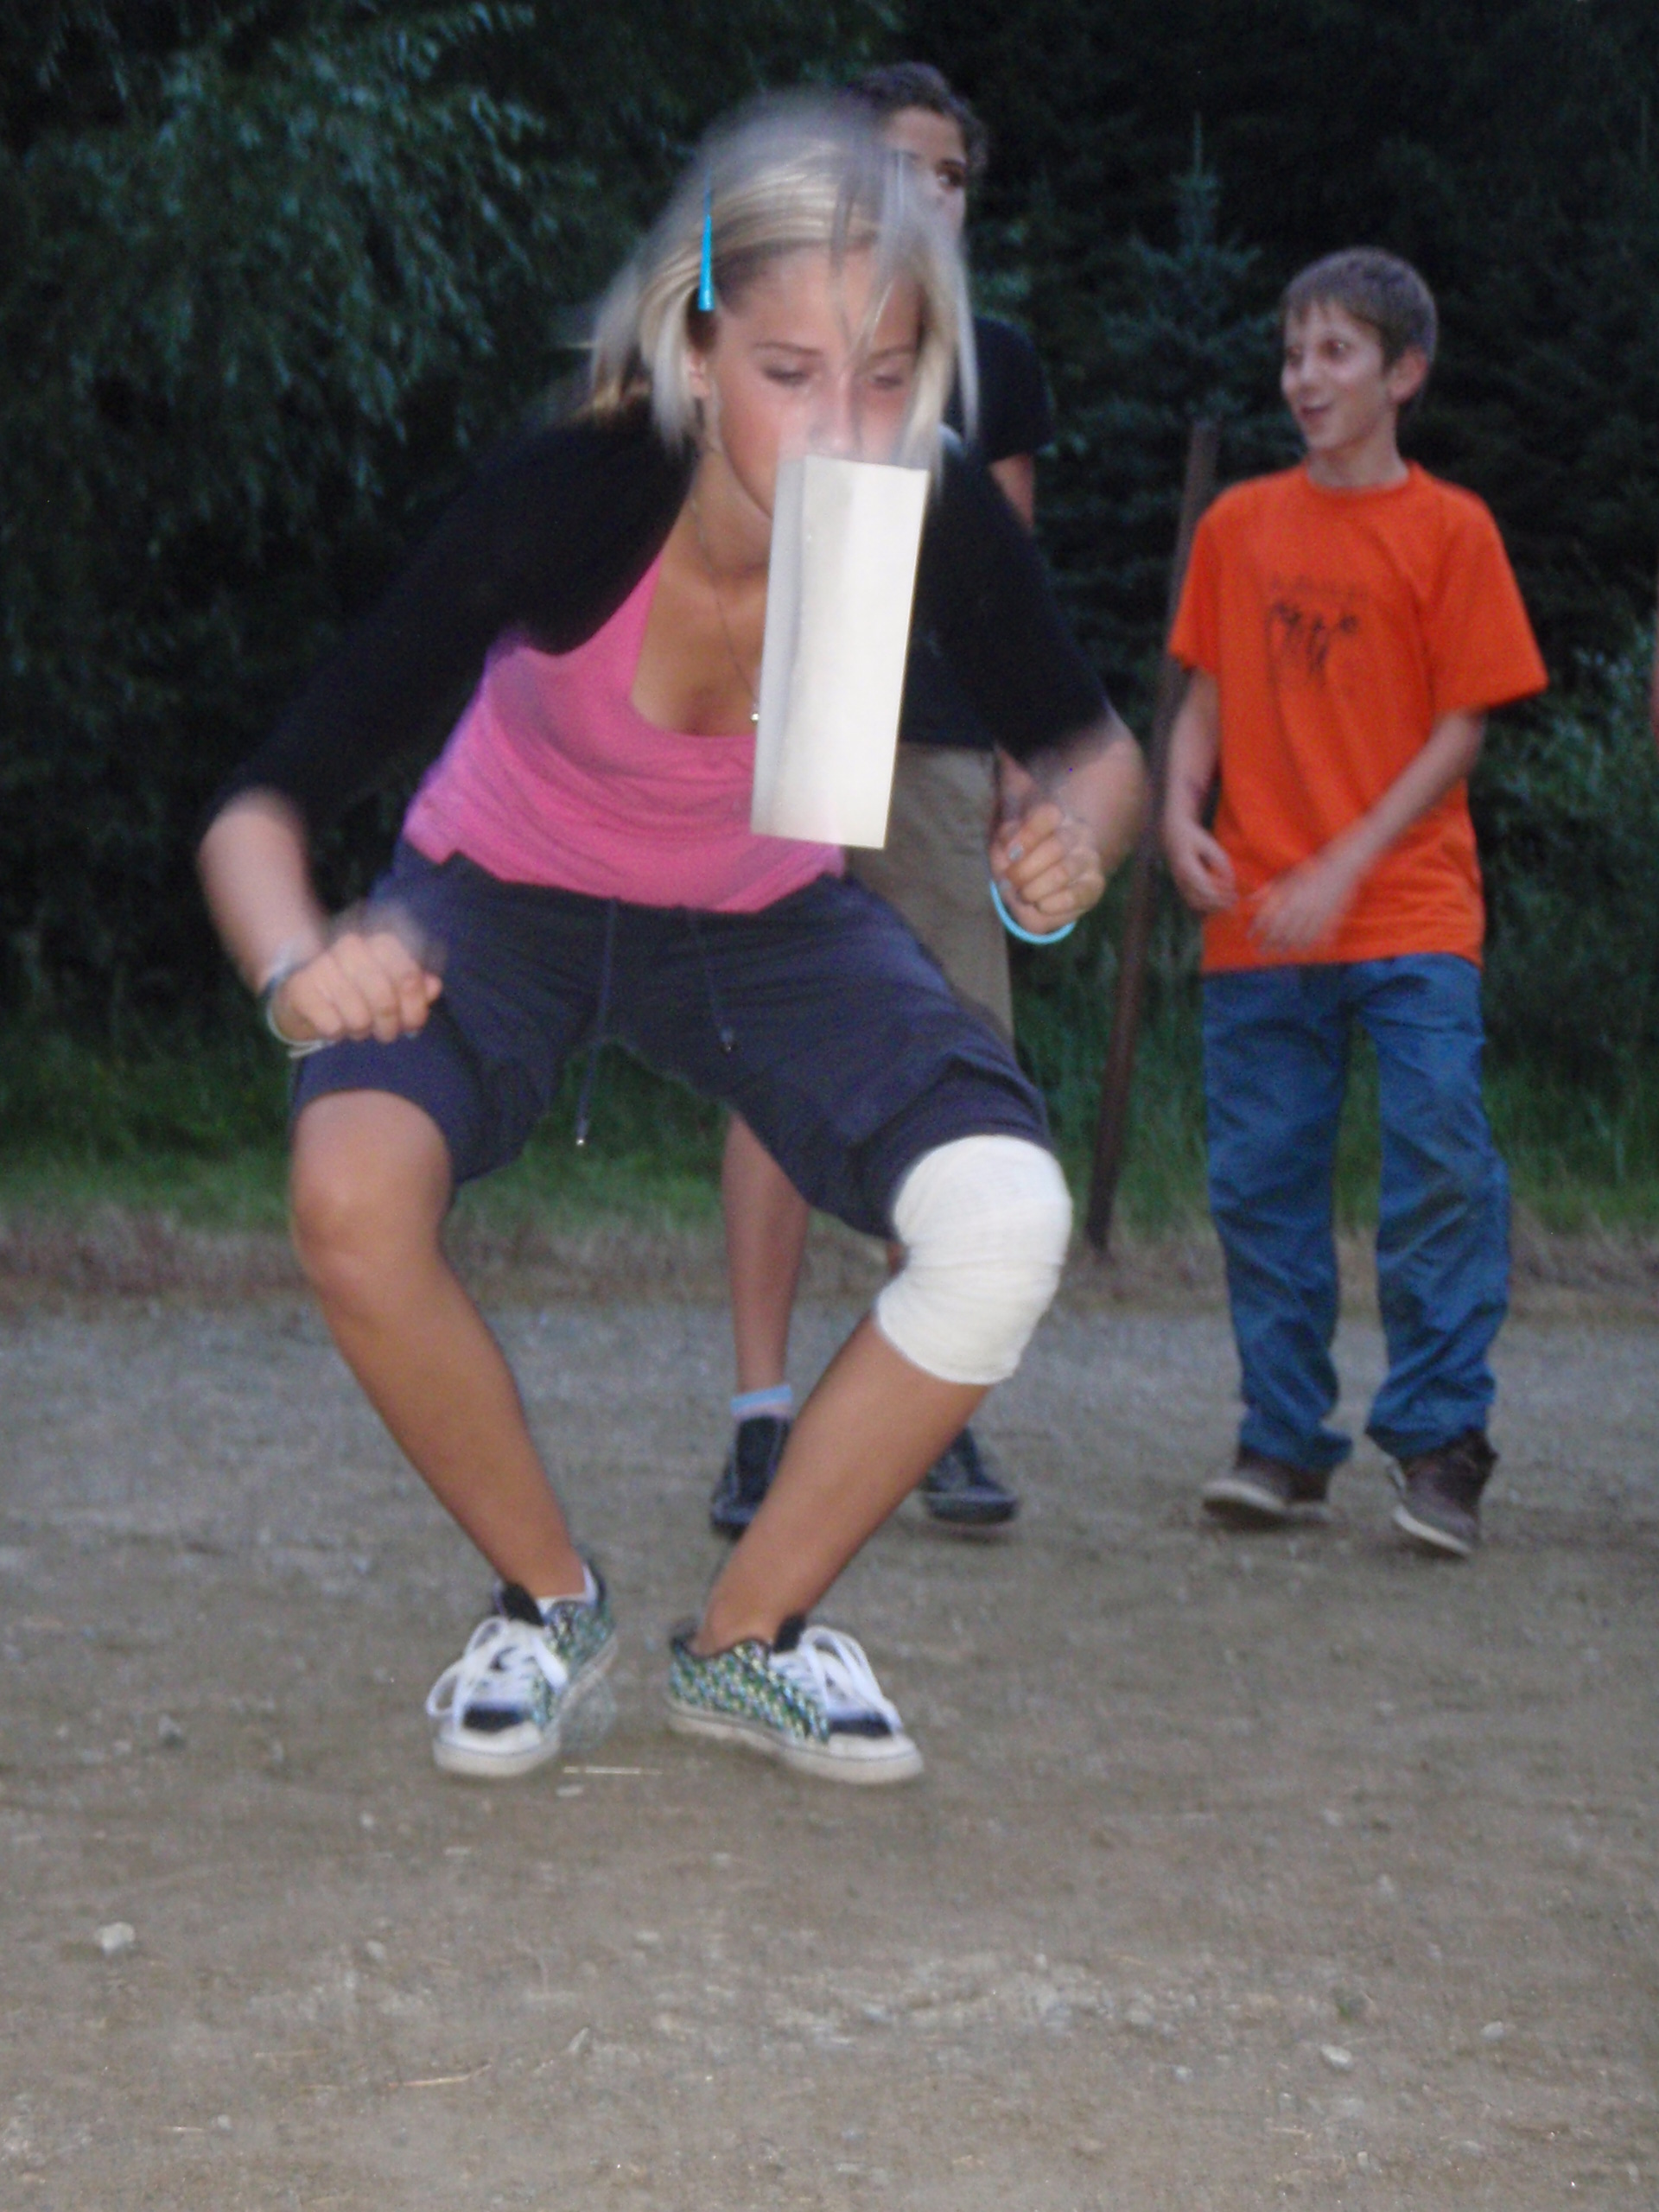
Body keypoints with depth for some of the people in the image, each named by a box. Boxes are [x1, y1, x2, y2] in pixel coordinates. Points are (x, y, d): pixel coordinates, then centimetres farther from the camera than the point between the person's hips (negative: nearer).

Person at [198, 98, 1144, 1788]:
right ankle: (547, 1601, -3)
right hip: (505, 898, -2)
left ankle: (750, 1638, 2)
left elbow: (1087, 746, -6)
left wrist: (1071, 828, -31)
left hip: (771, 919, 2)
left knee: (1005, 1223, -23)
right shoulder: (565, 502, -34)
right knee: (353, 1192, -32)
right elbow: (262, 809, -31)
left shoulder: (941, 521, -28)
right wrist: (302, 962, -54)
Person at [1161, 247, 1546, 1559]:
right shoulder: (1240, 525, 11)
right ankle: (1287, 1447, 13)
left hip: (1408, 913, -3)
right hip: (1257, 922, 3)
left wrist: (1345, 870, -11)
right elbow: (1208, 697, 14)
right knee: (1263, 1181, 4)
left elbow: (1462, 728, -2)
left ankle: (1439, 1445, -4)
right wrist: (1181, 810, -6)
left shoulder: (1449, 529, 0)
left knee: (1442, 1163, -12)